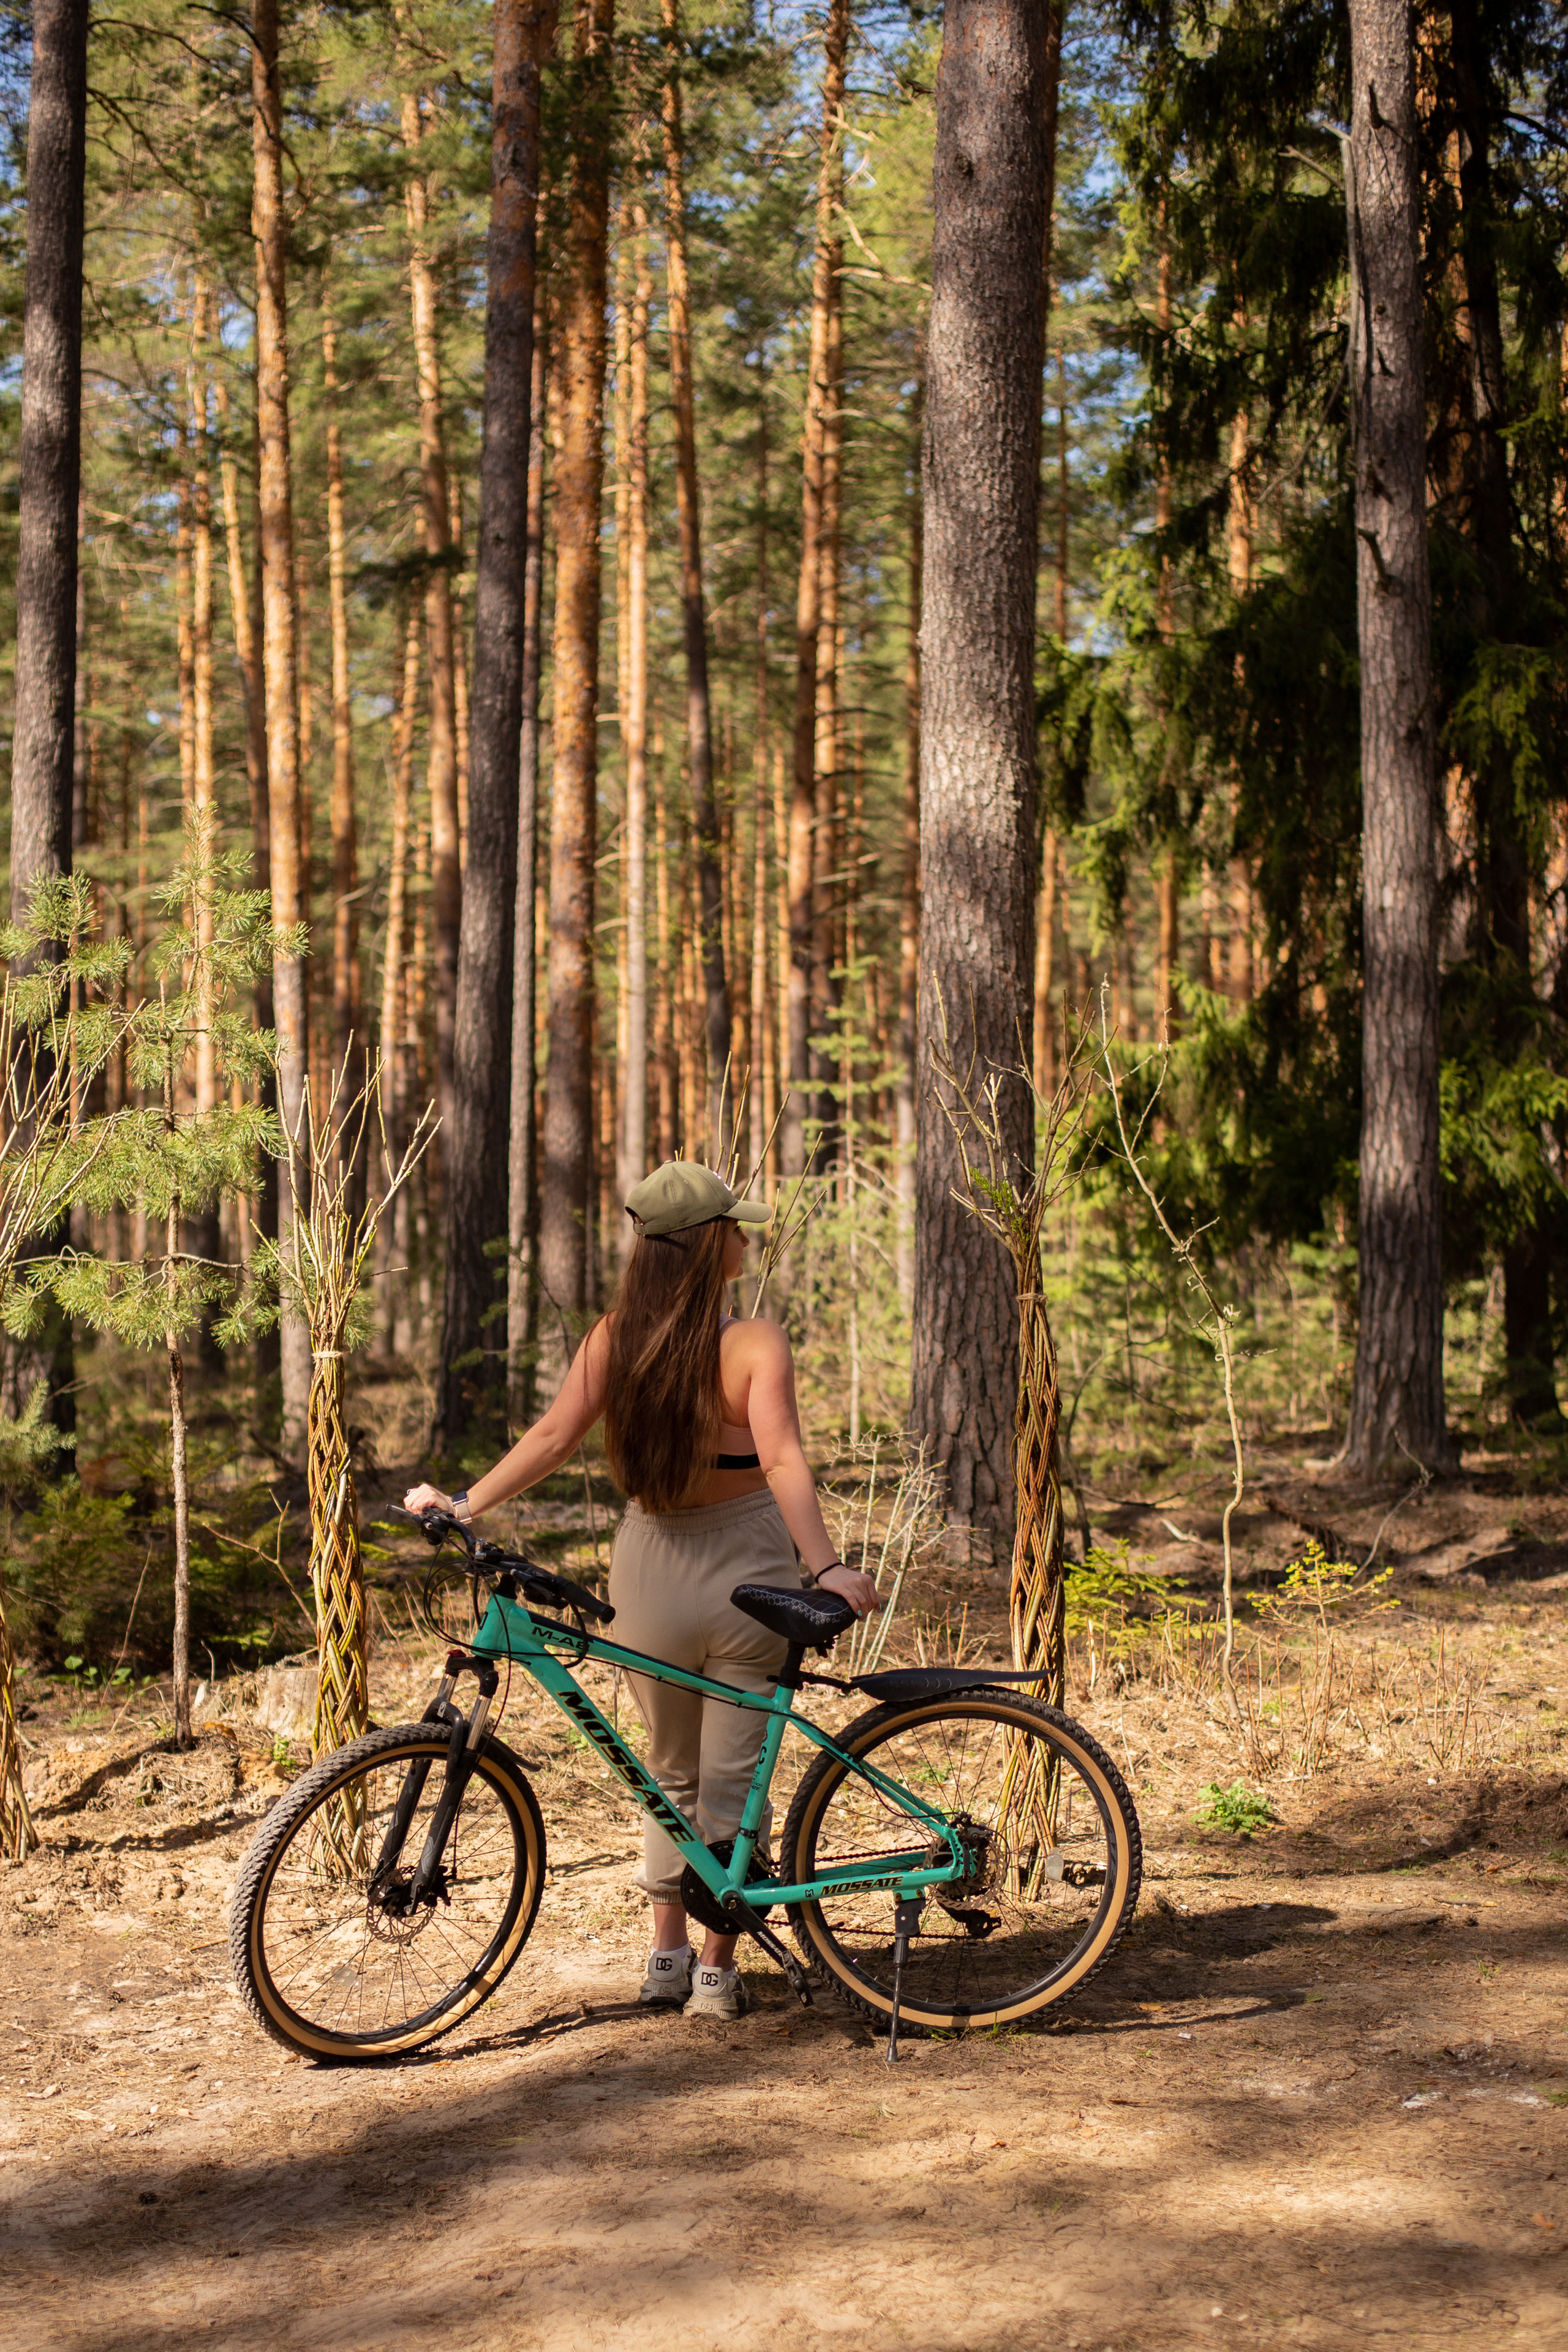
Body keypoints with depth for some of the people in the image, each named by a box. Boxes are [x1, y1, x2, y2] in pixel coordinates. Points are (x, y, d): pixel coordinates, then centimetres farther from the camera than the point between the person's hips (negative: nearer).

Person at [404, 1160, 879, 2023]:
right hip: (744, 1577, -3)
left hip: (650, 1576, 3)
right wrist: (825, 1568, -30)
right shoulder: (754, 1344, -14)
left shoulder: (616, 1337, -4)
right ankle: (717, 1971, 13)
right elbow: (782, 1460, -25)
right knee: (731, 1778, 9)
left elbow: (553, 1438, -9)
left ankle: (667, 1954, 24)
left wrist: (464, 1504, -2)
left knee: (670, 1774, 22)